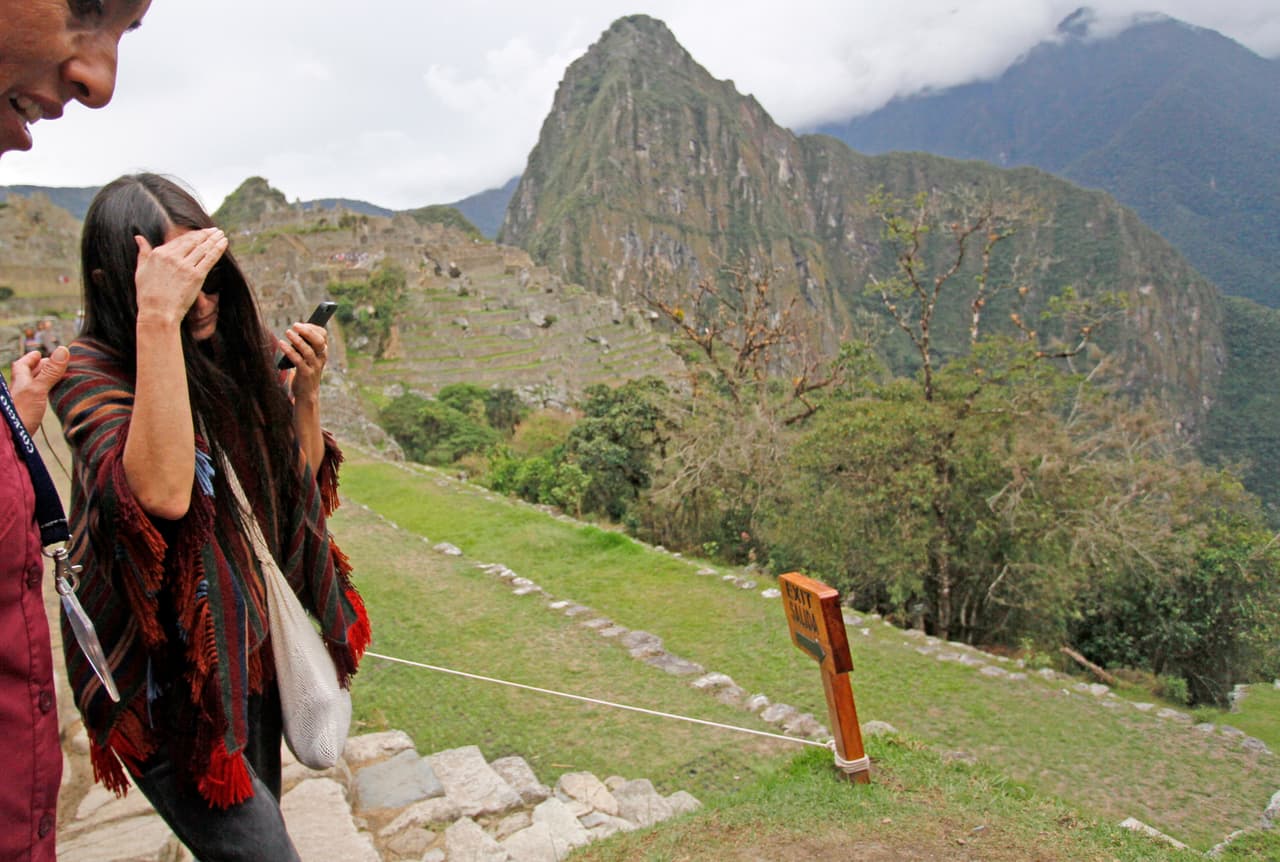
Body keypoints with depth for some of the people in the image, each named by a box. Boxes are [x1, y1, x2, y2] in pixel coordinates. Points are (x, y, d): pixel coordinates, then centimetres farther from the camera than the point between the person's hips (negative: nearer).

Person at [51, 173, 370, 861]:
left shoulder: (238, 352, 0)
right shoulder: (90, 372, -18)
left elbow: (305, 478, 8)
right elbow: (162, 493, -37)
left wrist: (305, 389, -9)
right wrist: (158, 321, -38)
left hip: (254, 645, 6)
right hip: (170, 672, -6)